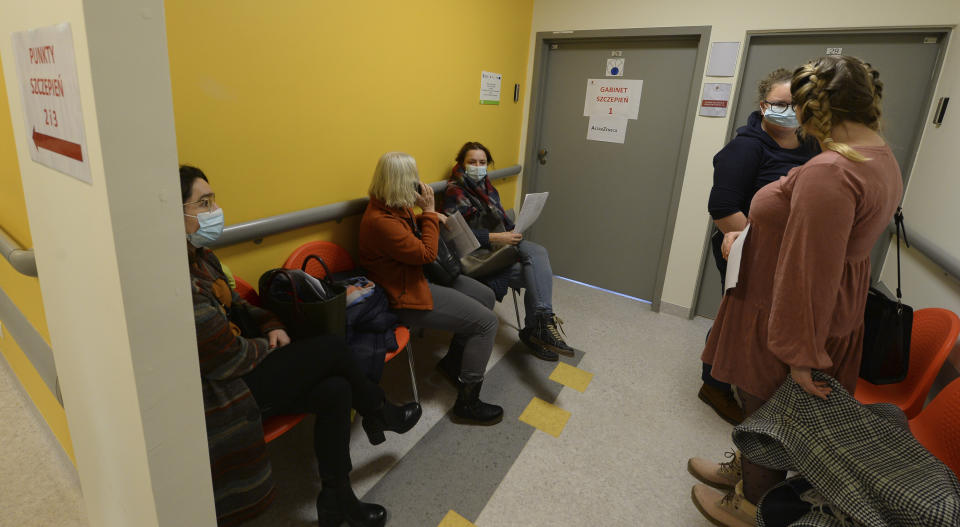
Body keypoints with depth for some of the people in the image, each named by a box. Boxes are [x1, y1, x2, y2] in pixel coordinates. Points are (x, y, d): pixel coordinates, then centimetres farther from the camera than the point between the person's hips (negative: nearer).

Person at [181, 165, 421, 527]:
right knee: (331, 349, -11)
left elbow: (235, 306, 19)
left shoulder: (200, 257, 5)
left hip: (240, 374, 9)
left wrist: (270, 325, 0)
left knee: (335, 390, -7)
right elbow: (226, 359, -24)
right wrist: (269, 346, -5)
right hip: (216, 396, -9)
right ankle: (379, 413, 17)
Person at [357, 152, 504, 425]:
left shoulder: (397, 206, 3)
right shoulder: (379, 221, -27)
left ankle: (453, 361, 28)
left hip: (422, 276, 11)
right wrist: (429, 211, -16)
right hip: (407, 296, -11)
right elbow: (426, 253, -23)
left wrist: (430, 217, 5)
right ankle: (467, 403, 0)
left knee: (486, 296, 14)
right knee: (486, 322, -13)